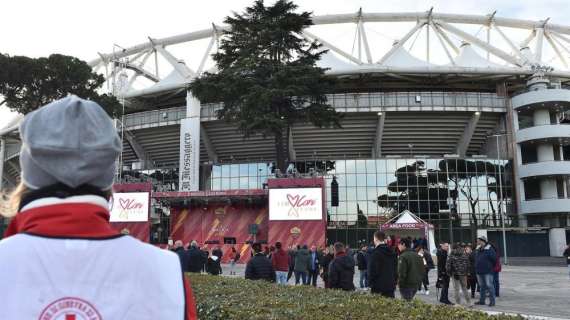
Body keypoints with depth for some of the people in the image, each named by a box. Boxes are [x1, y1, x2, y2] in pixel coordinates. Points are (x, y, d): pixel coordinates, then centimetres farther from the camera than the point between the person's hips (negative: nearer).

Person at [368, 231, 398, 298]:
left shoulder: (375, 253, -12)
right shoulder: (392, 252, 11)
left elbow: (372, 271, -14)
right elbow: (396, 270, 16)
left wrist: (370, 283, -5)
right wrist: (394, 282, 20)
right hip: (390, 286, 7)